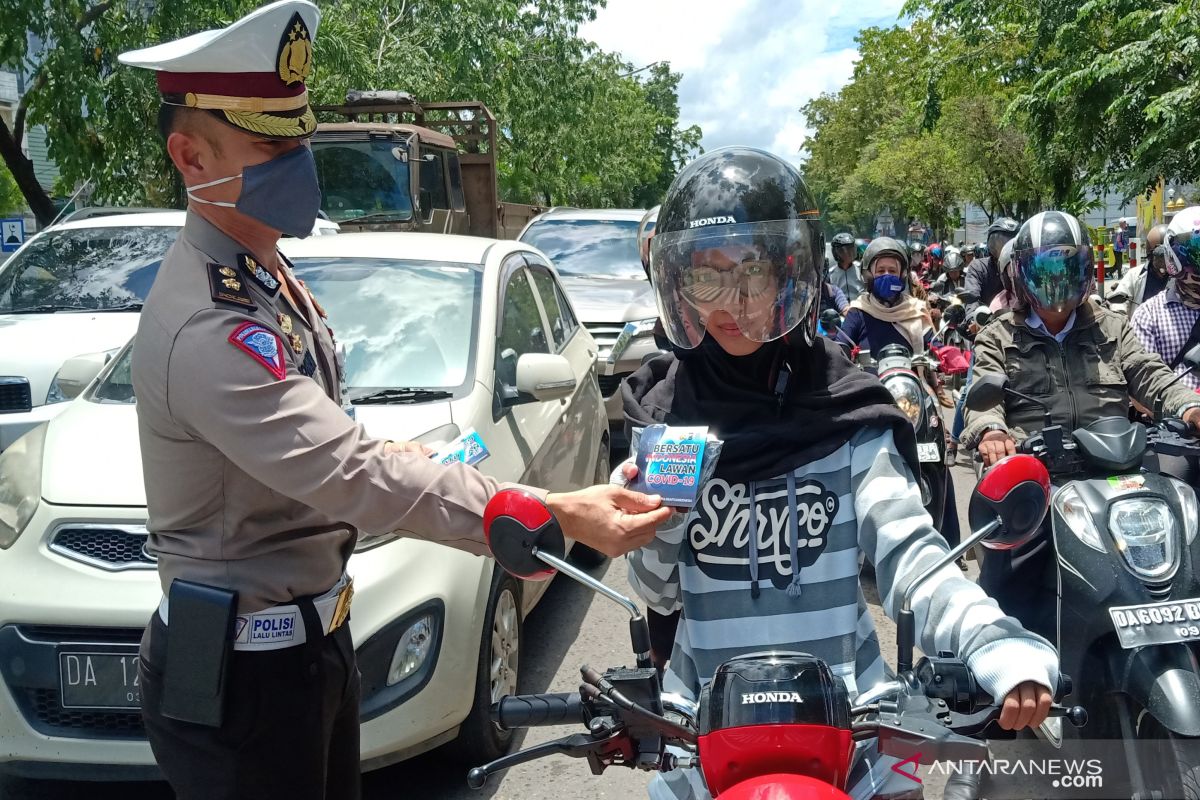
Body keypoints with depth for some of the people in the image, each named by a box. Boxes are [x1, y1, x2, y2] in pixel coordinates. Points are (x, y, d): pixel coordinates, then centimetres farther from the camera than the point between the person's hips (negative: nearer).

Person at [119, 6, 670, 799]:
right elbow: (353, 476, -35)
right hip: (240, 672, -9)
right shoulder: (209, 327, -28)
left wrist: (390, 457, 0)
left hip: (312, 636, 9)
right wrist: (558, 514, -39)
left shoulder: (266, 274, 6)